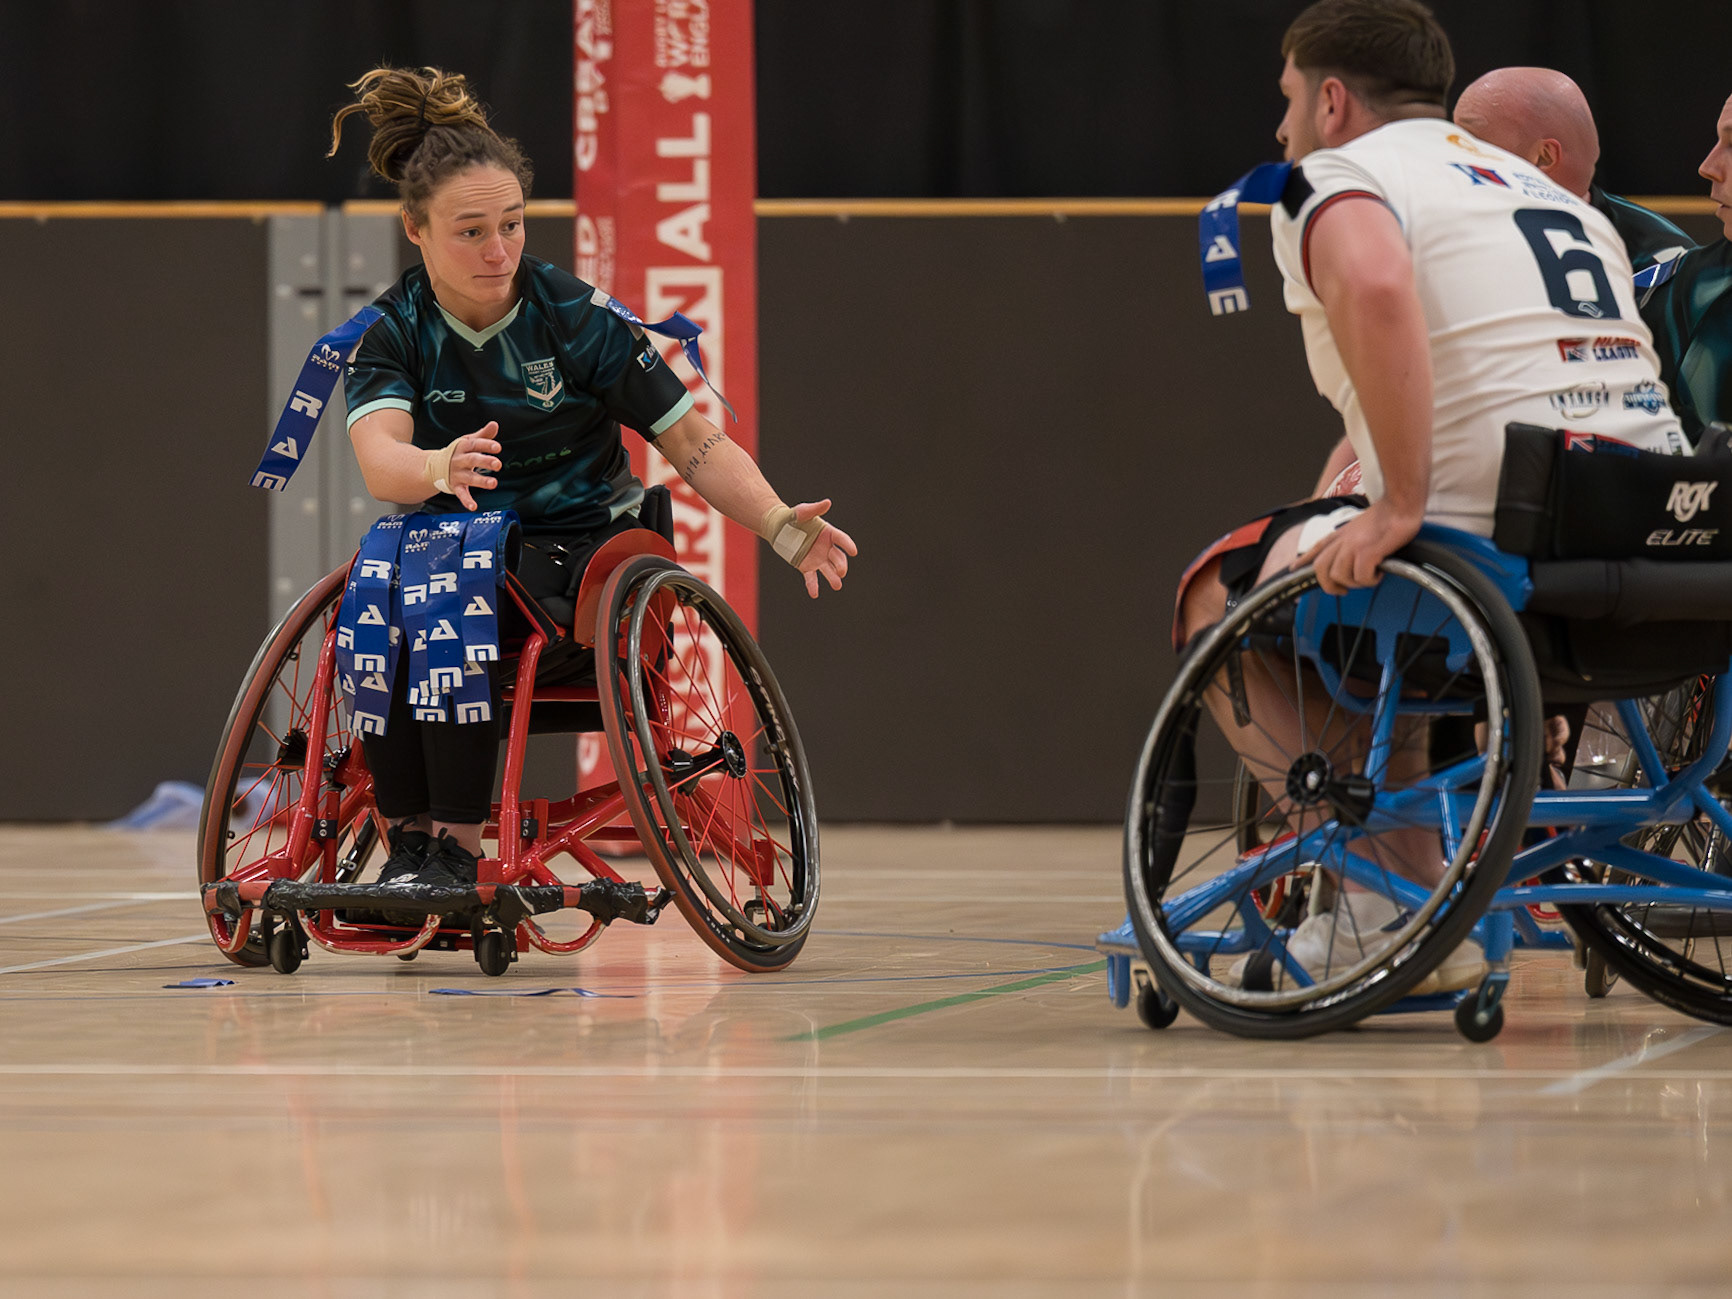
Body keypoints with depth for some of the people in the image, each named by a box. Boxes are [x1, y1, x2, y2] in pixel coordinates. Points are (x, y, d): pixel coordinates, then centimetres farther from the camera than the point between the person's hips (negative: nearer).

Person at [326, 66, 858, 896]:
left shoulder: (578, 320, -7)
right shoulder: (393, 332, -3)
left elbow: (695, 444, -5)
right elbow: (379, 456, -23)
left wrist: (781, 527, -22)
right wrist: (439, 468, -48)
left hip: (581, 550, -2)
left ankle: (455, 849, -29)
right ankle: (406, 840, -23)